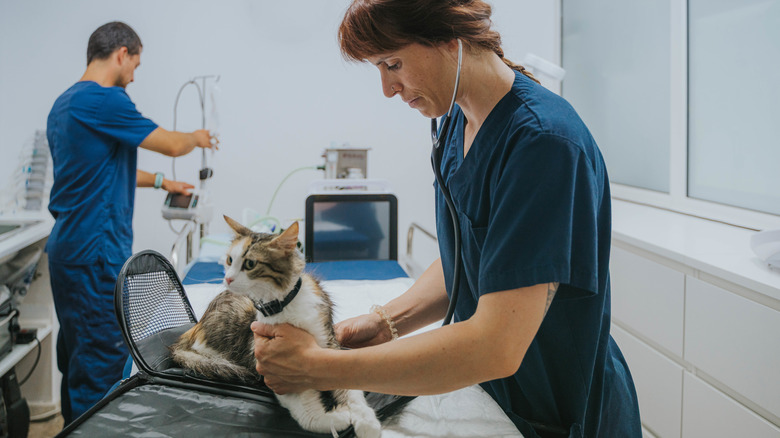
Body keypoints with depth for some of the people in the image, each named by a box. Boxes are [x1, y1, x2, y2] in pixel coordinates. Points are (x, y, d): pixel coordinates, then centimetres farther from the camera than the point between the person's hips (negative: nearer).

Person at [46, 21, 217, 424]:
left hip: (66, 247, 10)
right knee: (102, 359, -3)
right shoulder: (104, 100, -16)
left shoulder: (63, 104, 15)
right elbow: (171, 144, -9)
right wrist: (197, 138, 12)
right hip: (96, 251, -10)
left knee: (76, 353, 18)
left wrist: (159, 181, 27)